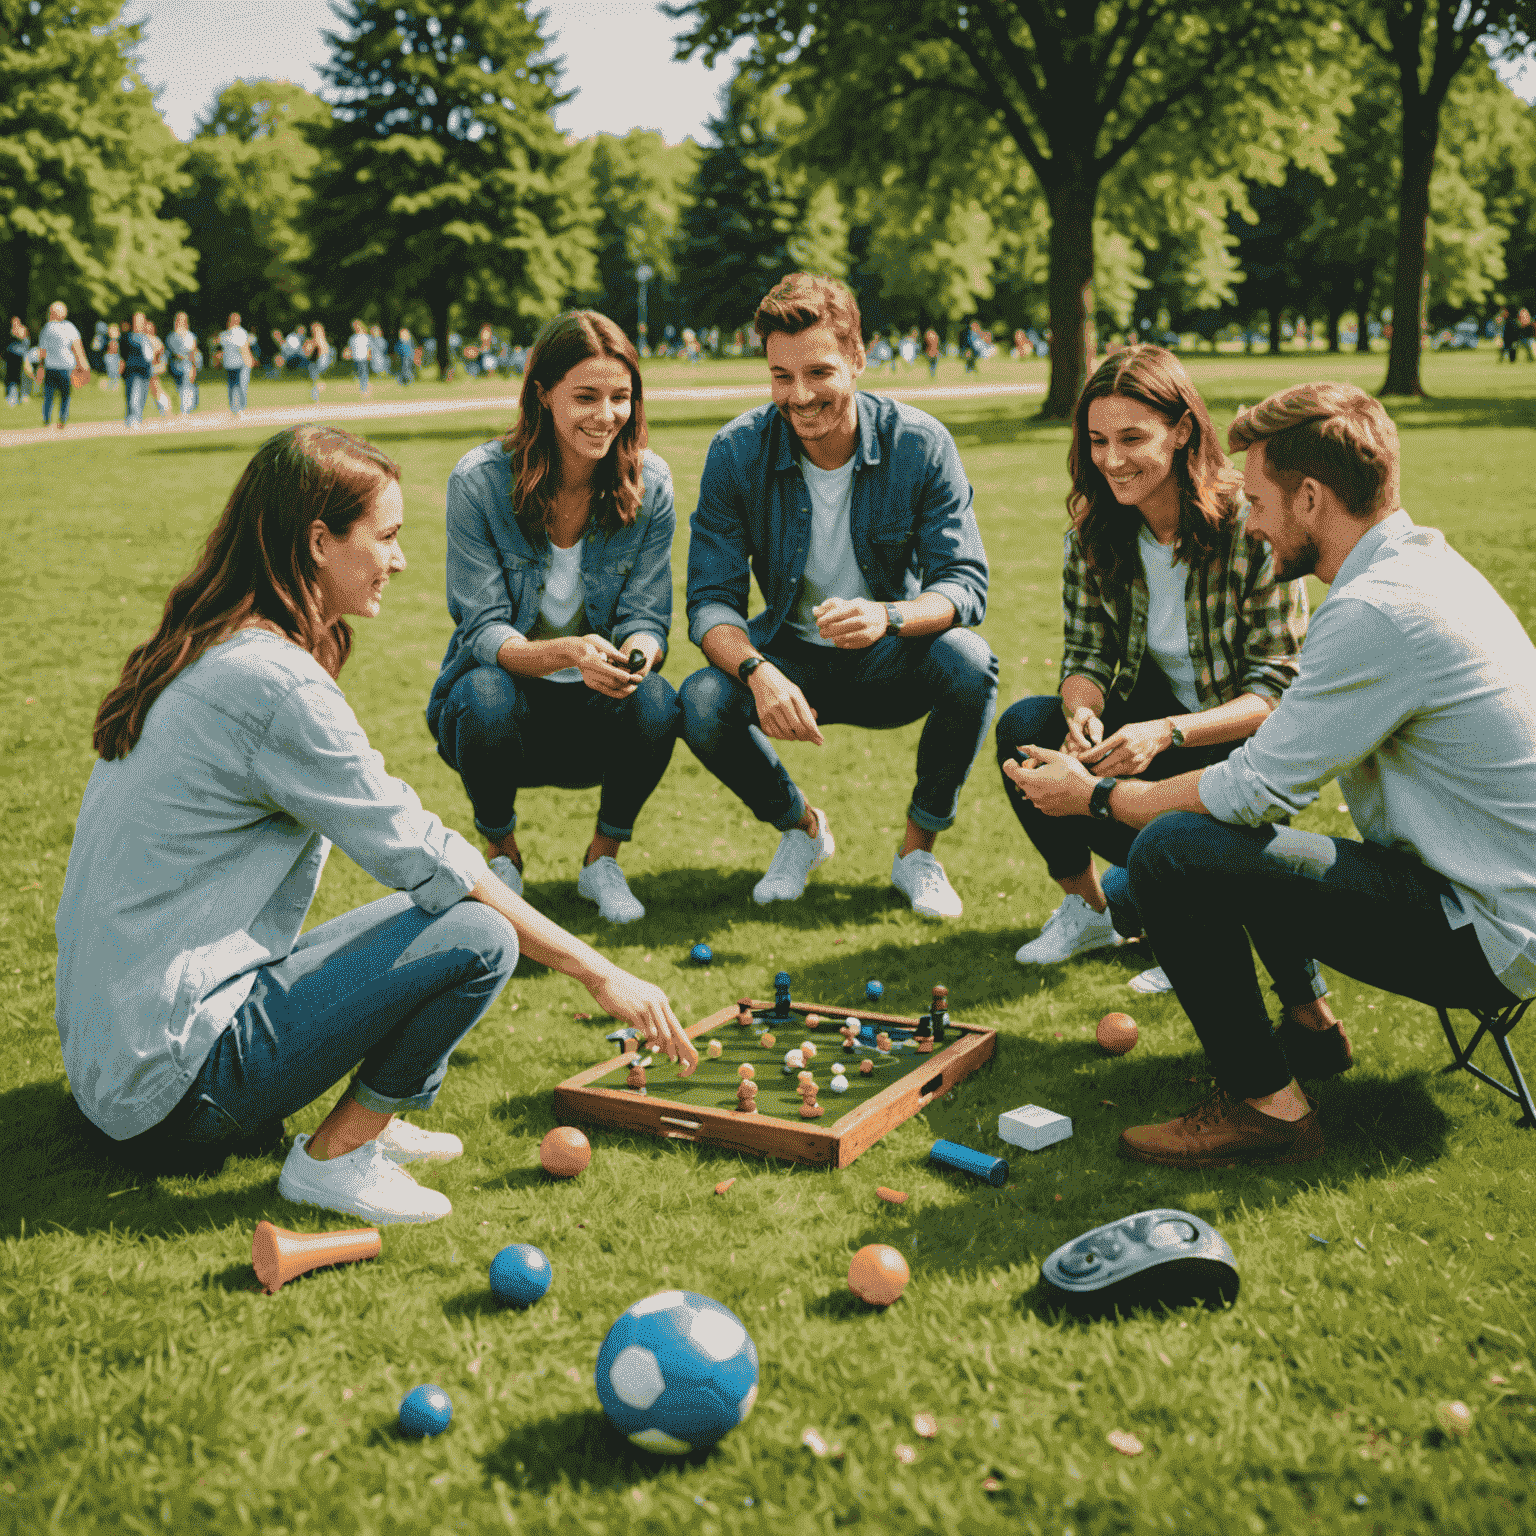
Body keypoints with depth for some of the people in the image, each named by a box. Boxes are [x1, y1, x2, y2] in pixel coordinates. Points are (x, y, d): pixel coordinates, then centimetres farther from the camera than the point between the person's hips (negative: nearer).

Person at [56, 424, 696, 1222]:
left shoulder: (200, 653, 9)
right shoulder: (275, 684, -20)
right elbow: (424, 858, -18)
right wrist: (599, 974, -11)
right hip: (173, 1074, -9)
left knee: (435, 911, 15)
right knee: (478, 937, -16)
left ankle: (362, 1120, 6)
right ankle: (331, 1158, -4)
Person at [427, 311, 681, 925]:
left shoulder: (650, 484, -8)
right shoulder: (480, 481, -15)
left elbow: (647, 617, -8)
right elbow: (484, 630, -18)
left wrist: (636, 653, -34)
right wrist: (567, 653, -39)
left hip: (597, 712, 2)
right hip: (507, 698, -1)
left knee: (656, 702, -30)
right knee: (486, 696, -35)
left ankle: (602, 858, 0)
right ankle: (501, 854, -2)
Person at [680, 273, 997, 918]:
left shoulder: (920, 443, -16)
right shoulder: (737, 452, -13)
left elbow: (965, 582, -19)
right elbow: (711, 599, -15)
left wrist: (888, 616, -42)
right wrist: (758, 672, -38)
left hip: (890, 663, -1)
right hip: (790, 656, 1)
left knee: (968, 661, -32)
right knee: (702, 705, -29)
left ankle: (918, 848, -5)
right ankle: (801, 827, 6)